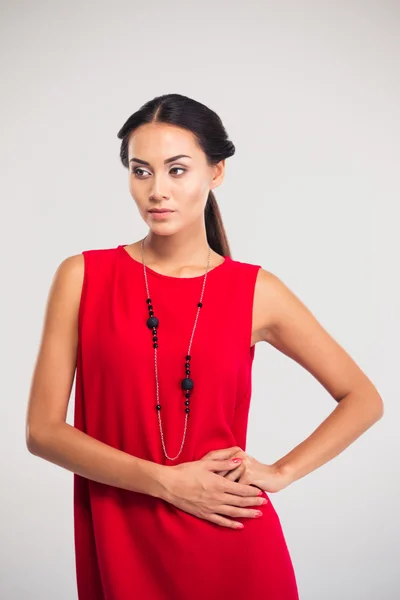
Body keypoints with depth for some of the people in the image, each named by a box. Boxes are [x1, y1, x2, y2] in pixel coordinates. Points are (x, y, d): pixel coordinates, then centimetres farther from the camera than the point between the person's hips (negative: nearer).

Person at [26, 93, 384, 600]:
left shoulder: (256, 291, -3)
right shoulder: (83, 277, -4)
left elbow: (364, 400, 6)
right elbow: (42, 430, -7)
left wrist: (279, 471, -5)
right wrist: (167, 482, -13)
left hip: (232, 550, 0)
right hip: (122, 551, 0)